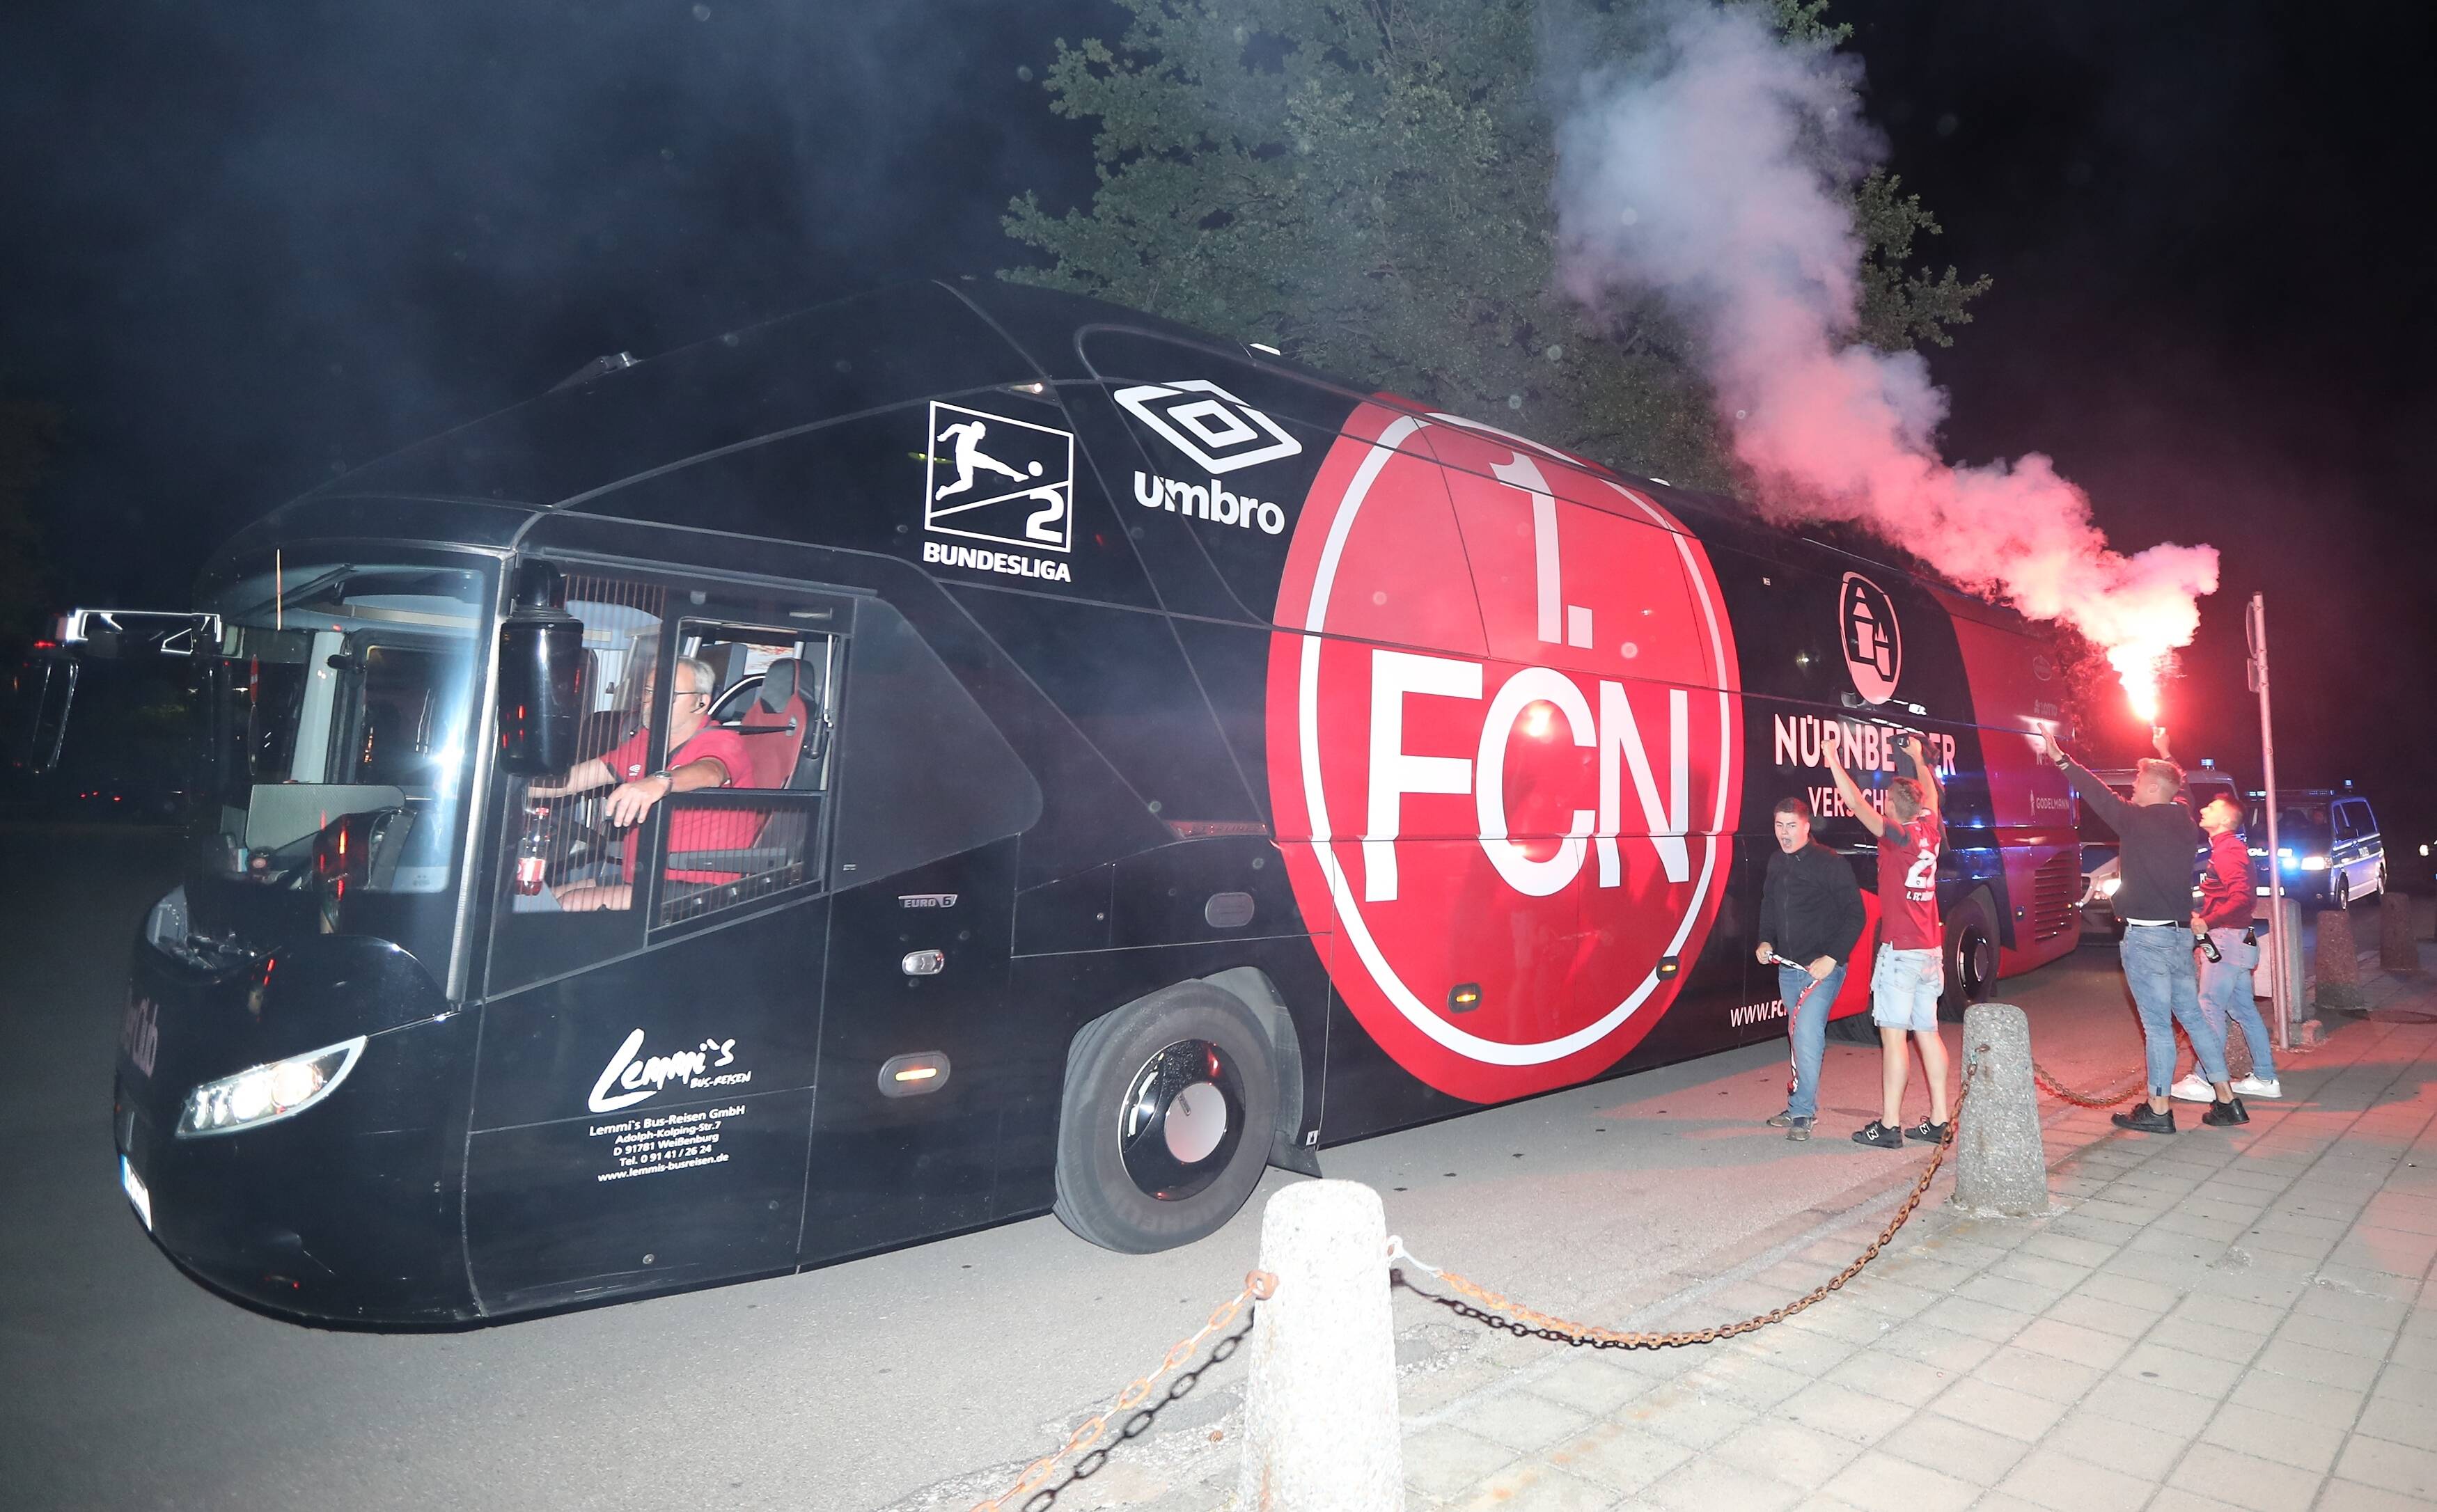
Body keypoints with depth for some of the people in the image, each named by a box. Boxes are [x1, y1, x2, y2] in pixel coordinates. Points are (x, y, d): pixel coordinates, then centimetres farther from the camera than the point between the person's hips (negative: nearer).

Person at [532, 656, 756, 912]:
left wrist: (660, 781, -55)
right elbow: (571, 779, 17)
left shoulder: (723, 743, -10)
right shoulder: (643, 742, 15)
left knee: (574, 903, -21)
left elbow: (710, 771, -34)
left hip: (699, 891, -8)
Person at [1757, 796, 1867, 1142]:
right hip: (1788, 967, 7)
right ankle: (1805, 1104, 25)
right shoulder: (1776, 863, 8)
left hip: (1822, 968, -7)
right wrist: (1765, 941, 7)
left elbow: (1855, 916, -12)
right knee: (1799, 1037, 14)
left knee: (1807, 1035, -13)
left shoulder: (1830, 863, -13)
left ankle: (1801, 1111, -3)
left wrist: (1831, 958, -17)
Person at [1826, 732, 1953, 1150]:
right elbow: (1931, 794, 27)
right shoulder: (1929, 830, 7)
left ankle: (1889, 1126, -4)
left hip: (1900, 951, -8)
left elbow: (1859, 806, -23)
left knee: (1893, 1035, -6)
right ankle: (1938, 1120, 17)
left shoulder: (1899, 834, -13)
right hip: (1932, 951, 8)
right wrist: (1918, 759, 40)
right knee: (1927, 1032, 12)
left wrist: (1835, 765, -20)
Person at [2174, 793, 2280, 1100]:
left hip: (2226, 938, -10)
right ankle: (2265, 1078, 20)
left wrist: (2208, 922, -25)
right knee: (2243, 1009, 14)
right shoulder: (2226, 848, 17)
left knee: (2210, 1008, -8)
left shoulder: (2228, 851, -14)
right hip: (2236, 939, 10)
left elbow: (2242, 897, -25)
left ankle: (2203, 1081, -5)